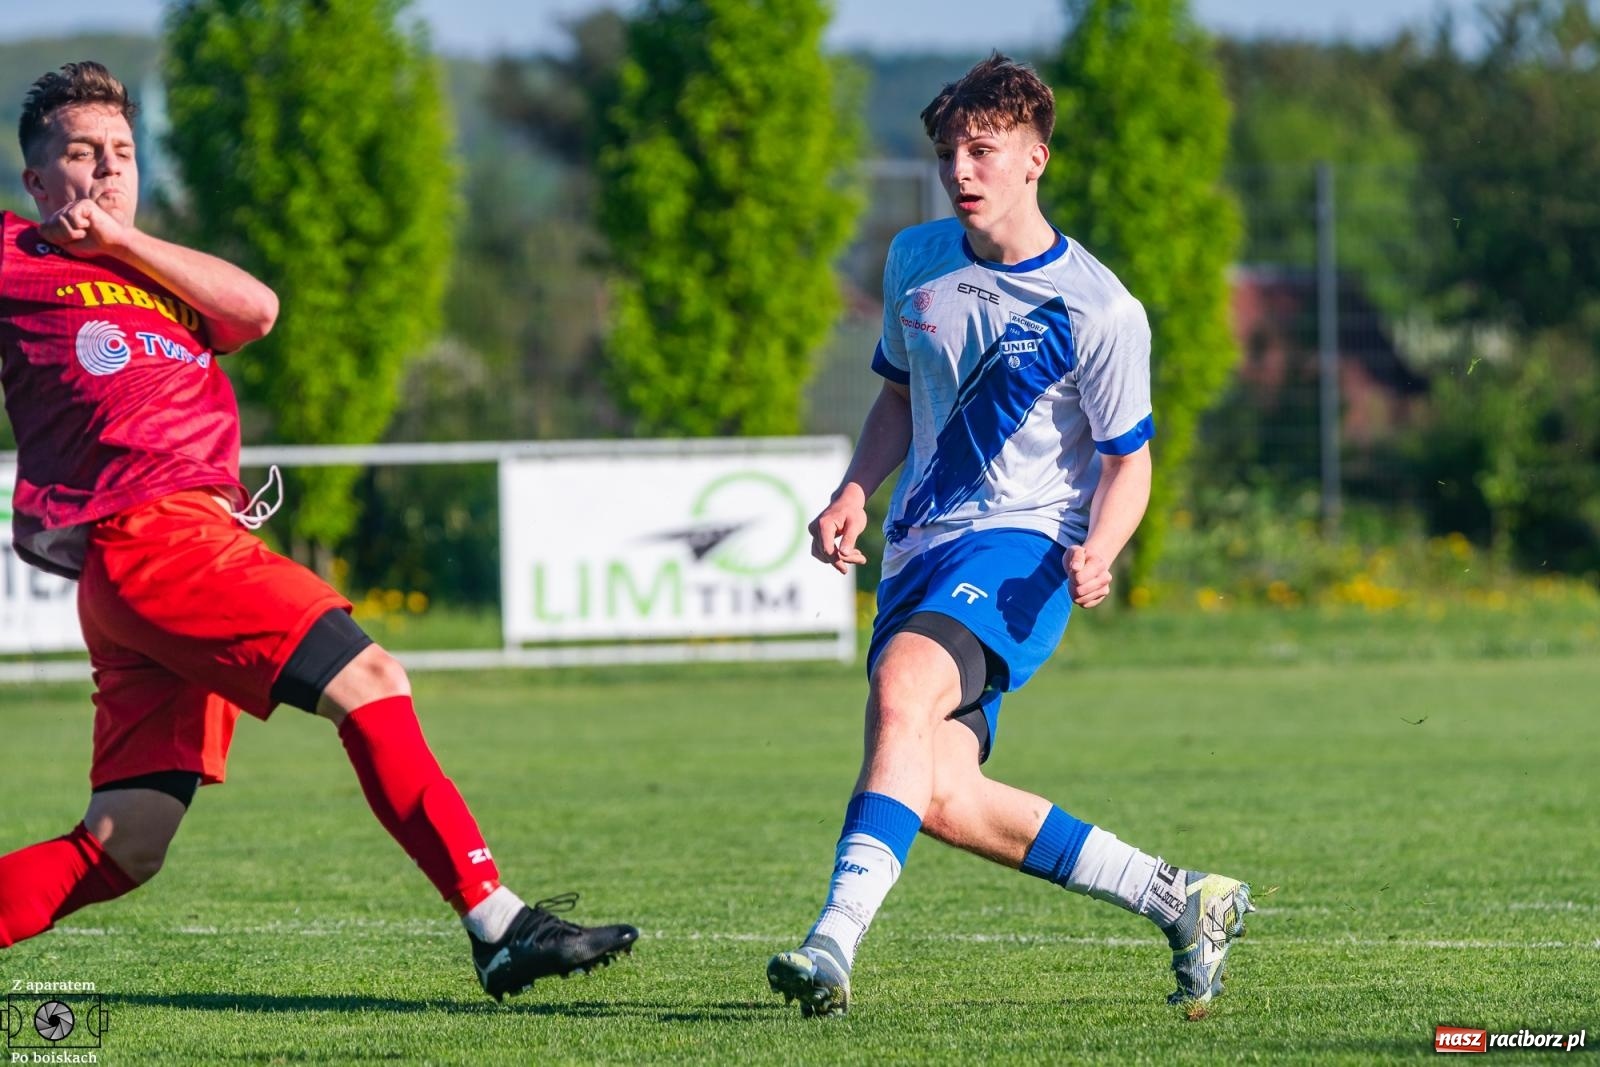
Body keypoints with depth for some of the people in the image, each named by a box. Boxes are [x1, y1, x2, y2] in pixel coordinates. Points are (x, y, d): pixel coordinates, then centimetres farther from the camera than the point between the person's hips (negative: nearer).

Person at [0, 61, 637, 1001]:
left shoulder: (153, 276, 29)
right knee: (368, 679, -16)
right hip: (147, 531, -8)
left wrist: (122, 239, 7)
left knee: (122, 853, 1)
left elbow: (255, 310, 12)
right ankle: (498, 924, -18)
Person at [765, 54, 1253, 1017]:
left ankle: (835, 940, -44)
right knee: (940, 799, -9)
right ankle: (1177, 901, 8)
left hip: (1023, 545, -6)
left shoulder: (1099, 311, -8)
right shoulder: (916, 261, 9)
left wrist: (1098, 552, -22)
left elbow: (1128, 460, -2)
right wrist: (856, 491, 6)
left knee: (903, 683, -35)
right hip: (920, 547, 6)